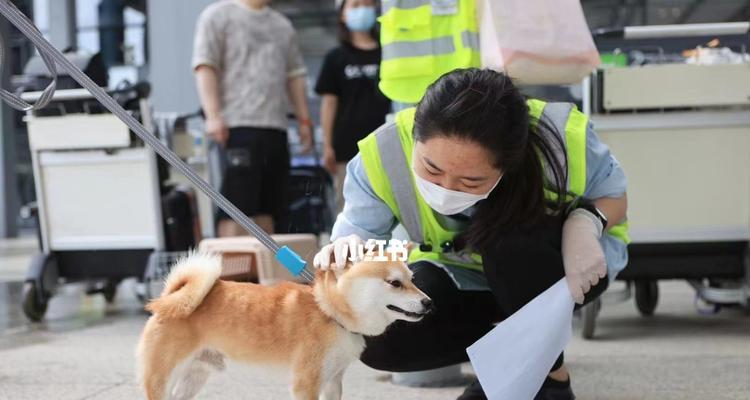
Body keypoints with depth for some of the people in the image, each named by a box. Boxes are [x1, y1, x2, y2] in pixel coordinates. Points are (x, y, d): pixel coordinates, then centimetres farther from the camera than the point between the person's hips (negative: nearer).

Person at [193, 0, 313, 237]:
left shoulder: (282, 25, 22)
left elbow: (294, 75, 24)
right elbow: (205, 68, -6)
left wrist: (304, 120, 16)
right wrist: (213, 115, -16)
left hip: (276, 126, 6)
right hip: (239, 125, -6)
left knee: (268, 208, 6)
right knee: (238, 204, -10)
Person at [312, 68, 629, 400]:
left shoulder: (561, 140, -34)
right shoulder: (383, 154, -31)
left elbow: (614, 197, -13)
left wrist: (586, 220, -37)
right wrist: (345, 253, -49)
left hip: (556, 267, -2)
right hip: (460, 276, 2)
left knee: (511, 234, -37)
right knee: (377, 338, -25)